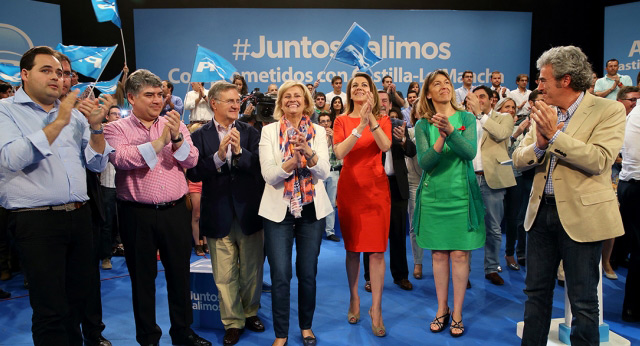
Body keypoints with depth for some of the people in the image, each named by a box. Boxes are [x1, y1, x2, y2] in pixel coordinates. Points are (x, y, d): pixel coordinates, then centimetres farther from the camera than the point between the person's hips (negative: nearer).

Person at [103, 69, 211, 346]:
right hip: (137, 214, -2)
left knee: (179, 273, 12)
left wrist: (177, 138, -20)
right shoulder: (117, 129, 0)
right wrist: (159, 142, -20)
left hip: (175, 210, 2)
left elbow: (191, 160, -4)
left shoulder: (174, 125, 7)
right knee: (142, 277, 12)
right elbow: (121, 159, -19)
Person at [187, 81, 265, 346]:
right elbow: (194, 174, -10)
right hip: (218, 214, -1)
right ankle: (233, 322, 27)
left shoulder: (250, 133, 1)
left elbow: (260, 166, -9)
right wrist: (218, 156, -24)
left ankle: (250, 312, 37)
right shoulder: (200, 137, -2)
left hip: (249, 212, 1)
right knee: (224, 276, 9)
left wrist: (239, 151, -26)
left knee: (252, 271, 15)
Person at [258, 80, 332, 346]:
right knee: (280, 275, 0)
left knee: (308, 273, 11)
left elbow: (324, 172, -10)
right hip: (278, 210, -1)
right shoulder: (269, 131, -2)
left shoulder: (318, 131, 2)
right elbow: (269, 174, -11)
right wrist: (294, 159, -26)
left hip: (312, 209, 2)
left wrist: (308, 151, -28)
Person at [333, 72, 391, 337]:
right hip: (350, 188, 1)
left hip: (376, 189, 0)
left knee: (376, 250, -2)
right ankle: (354, 300, 25)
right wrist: (360, 127, -22)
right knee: (352, 248, 9)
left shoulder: (382, 120, 5)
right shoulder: (342, 121, 4)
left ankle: (376, 310, 7)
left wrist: (371, 119, -25)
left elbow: (385, 146, -15)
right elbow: (339, 153, -13)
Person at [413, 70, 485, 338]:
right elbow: (424, 162, -10)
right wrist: (441, 138, -27)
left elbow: (470, 152, -14)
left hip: (461, 193, -1)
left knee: (460, 254, 2)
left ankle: (457, 313, 16)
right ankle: (442, 310, 23)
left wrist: (450, 130, -30)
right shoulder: (423, 125, 1)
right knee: (438, 253, 8)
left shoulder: (466, 118, 1)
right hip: (434, 195, 1)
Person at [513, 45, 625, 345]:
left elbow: (599, 160, -21)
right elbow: (518, 159, 5)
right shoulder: (545, 113, 8)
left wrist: (554, 134, -21)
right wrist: (539, 144, -15)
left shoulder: (609, 110, -7)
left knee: (583, 301, 6)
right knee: (536, 291, 16)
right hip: (542, 210, 6)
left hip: (581, 215, -5)